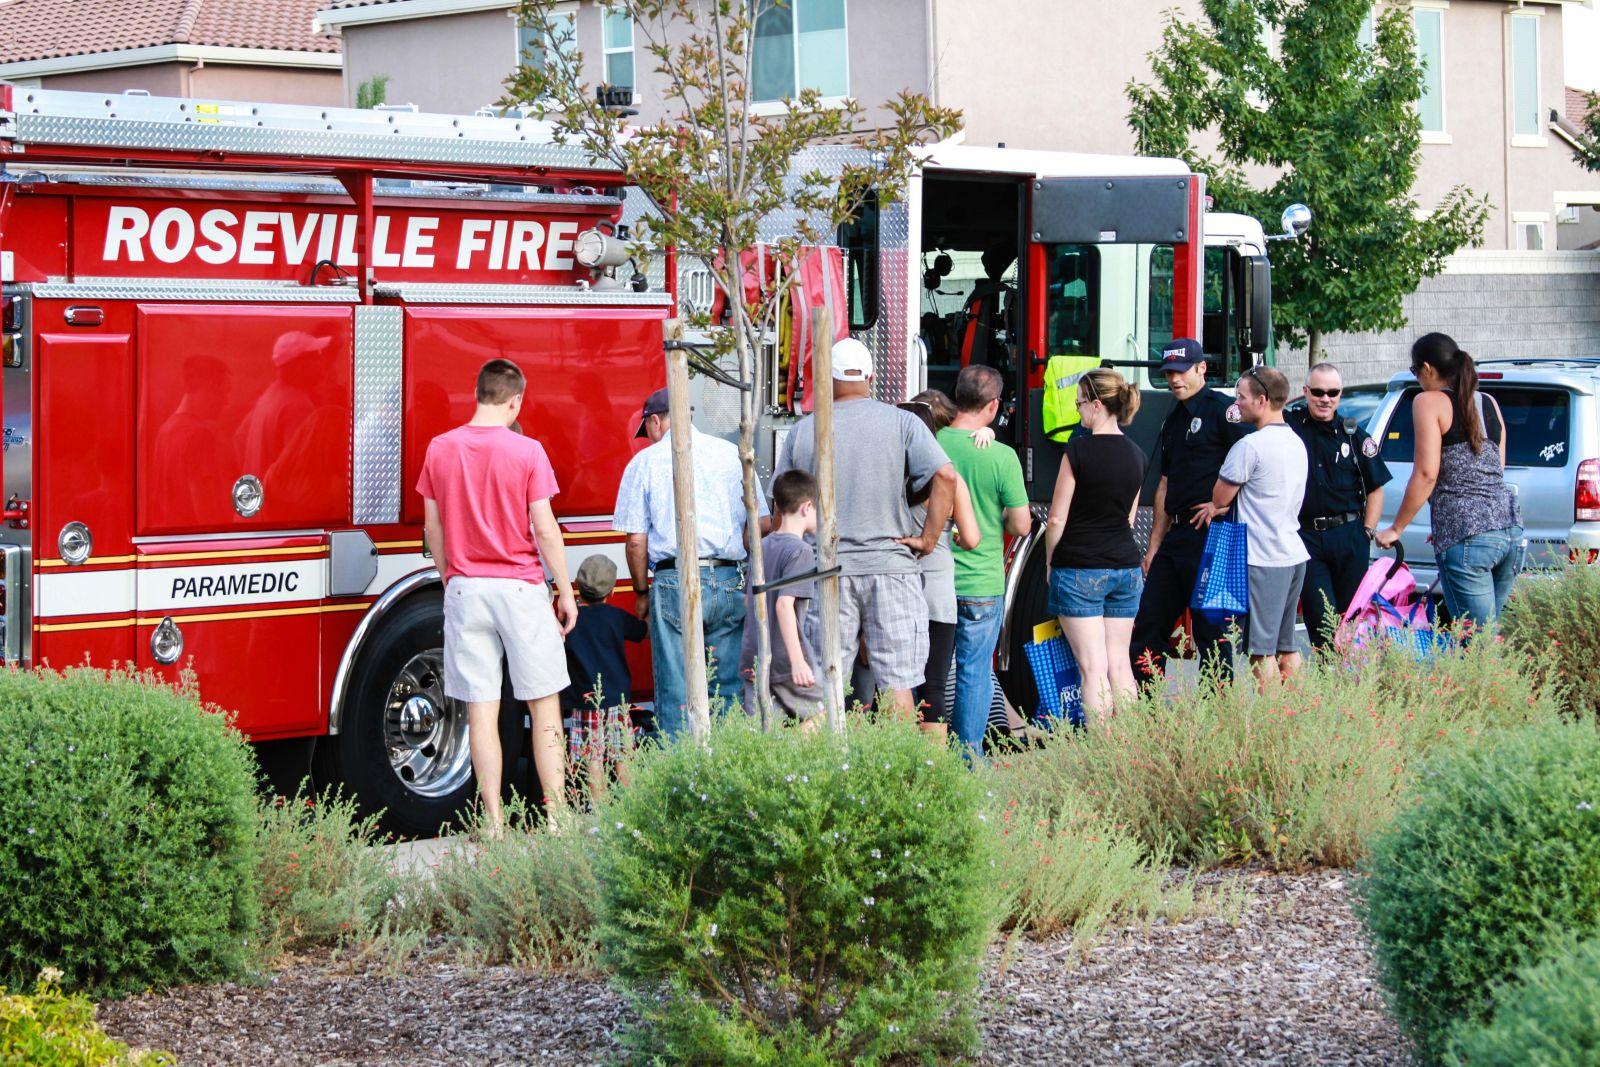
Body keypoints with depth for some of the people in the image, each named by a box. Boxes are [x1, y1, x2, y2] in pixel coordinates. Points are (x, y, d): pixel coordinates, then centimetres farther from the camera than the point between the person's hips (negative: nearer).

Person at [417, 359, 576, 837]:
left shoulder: (440, 449, 2)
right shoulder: (527, 451, -8)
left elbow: (432, 526, 8)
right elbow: (544, 529, -7)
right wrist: (565, 593, 2)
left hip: (465, 588, 3)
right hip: (521, 588, -3)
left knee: (480, 708, 4)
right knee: (544, 706, 6)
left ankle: (493, 821, 4)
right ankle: (556, 813, 6)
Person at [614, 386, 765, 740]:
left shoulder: (645, 462, 4)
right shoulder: (732, 454, 11)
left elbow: (636, 541, 1)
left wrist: (641, 593, 12)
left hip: (675, 582, -3)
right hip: (731, 584, 3)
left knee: (675, 696, 1)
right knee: (728, 689, 8)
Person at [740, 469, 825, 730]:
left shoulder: (762, 547, 13)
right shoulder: (800, 550, -12)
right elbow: (784, 603, -21)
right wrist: (798, 660, -24)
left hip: (753, 658, 7)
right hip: (786, 659, -7)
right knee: (816, 718, 8)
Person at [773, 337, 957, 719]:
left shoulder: (802, 431, 6)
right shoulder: (901, 422, -1)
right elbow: (945, 476, -13)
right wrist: (929, 539, -6)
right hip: (889, 567, -2)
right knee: (897, 686, -1)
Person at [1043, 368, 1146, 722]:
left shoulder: (1079, 450, -12)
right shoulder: (1136, 455, 7)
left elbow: (1057, 520, -9)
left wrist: (1050, 561, 5)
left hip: (1080, 568, -6)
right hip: (1126, 566, 6)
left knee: (1093, 666, -5)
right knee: (1120, 663, 10)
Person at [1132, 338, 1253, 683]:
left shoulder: (1222, 409, -6)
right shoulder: (1174, 420, 21)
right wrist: (1154, 547, 20)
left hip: (1209, 536, -9)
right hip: (1176, 538, 9)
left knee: (1210, 629, -6)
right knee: (1148, 626, 8)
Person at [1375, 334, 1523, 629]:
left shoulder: (1429, 402, -2)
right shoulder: (1489, 403, 18)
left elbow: (1426, 474, -9)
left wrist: (1395, 530, -1)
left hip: (1467, 537, -7)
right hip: (1510, 528, 7)